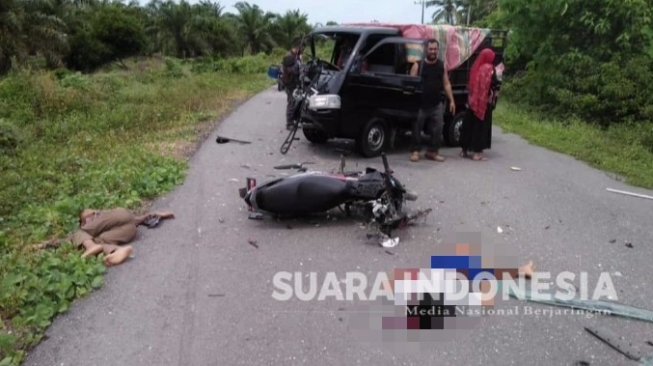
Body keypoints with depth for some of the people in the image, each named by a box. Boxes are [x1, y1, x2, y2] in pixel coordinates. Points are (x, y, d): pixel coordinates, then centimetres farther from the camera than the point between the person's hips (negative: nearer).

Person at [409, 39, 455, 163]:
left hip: (437, 105, 3)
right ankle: (415, 151, 13)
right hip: (420, 104, -3)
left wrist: (451, 100, 7)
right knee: (417, 128, 1)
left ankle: (433, 151, 16)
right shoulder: (418, 65, -1)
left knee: (437, 129, 4)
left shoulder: (442, 66, 10)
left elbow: (446, 84, 12)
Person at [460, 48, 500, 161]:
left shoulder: (475, 68, 8)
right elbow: (495, 86, -12)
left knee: (469, 124, 11)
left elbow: (471, 85, 11)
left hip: (473, 102, 6)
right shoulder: (489, 69, -9)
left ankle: (465, 150, 17)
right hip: (485, 102, -6)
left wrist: (472, 98, 15)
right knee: (481, 126, -1)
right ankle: (477, 153, -1)